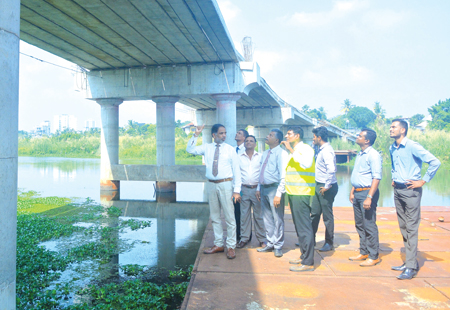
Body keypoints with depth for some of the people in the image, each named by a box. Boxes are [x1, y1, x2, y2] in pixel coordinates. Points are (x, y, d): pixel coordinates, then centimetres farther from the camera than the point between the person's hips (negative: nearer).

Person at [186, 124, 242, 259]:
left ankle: (231, 246, 12)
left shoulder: (230, 149, -1)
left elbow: (236, 170, -2)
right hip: (211, 185, 4)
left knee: (229, 217, 0)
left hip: (225, 184, -3)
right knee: (214, 217, 12)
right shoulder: (207, 148, 7)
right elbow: (190, 149, 2)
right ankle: (218, 244, 25)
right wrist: (195, 135, -8)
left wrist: (236, 190, -8)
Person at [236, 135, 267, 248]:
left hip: (257, 189, -1)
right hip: (244, 189, 1)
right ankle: (244, 238, 14)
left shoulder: (260, 157, 5)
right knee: (244, 214, 4)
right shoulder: (239, 157, 8)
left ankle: (261, 239, 12)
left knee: (259, 214, 2)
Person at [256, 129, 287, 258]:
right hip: (264, 188, 8)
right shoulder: (265, 154, 15)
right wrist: (258, 188, 15)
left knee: (277, 219, 2)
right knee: (267, 218, 15)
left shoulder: (281, 153, -11)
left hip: (274, 188, -8)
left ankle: (278, 246, 17)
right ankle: (270, 244, 29)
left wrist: (278, 194, -21)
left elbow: (283, 175, -16)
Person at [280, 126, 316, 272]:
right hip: (293, 193, 10)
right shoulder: (293, 151, 19)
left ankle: (308, 263, -3)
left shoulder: (306, 148, -8)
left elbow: (306, 163, -28)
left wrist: (291, 150, -23)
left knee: (304, 227, -8)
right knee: (299, 227, 14)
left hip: (302, 194, -10)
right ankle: (304, 256, 24)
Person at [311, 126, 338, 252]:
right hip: (319, 185, 10)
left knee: (327, 216, 3)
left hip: (326, 187, -10)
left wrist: (327, 186, -24)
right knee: (314, 213, 15)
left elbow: (331, 170, -31)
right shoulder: (320, 150, 11)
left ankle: (329, 243, 17)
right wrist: (320, 186, 16)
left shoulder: (327, 150, -19)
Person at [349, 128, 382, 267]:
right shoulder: (360, 154, 15)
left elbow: (376, 177, -19)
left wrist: (369, 197, -24)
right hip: (357, 193, 9)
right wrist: (352, 191, 16)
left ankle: (374, 257, 8)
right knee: (360, 225, 14)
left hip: (367, 192, -9)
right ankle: (363, 253, 26)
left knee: (369, 225, -3)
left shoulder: (373, 155, -13)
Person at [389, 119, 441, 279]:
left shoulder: (412, 146, -13)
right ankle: (409, 262, 22)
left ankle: (411, 267, 0)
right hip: (397, 190, 8)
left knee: (411, 228, -5)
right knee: (403, 228, 12)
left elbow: (435, 162, -17)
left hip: (411, 190, -8)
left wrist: (423, 181, -13)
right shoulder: (392, 148, 11)